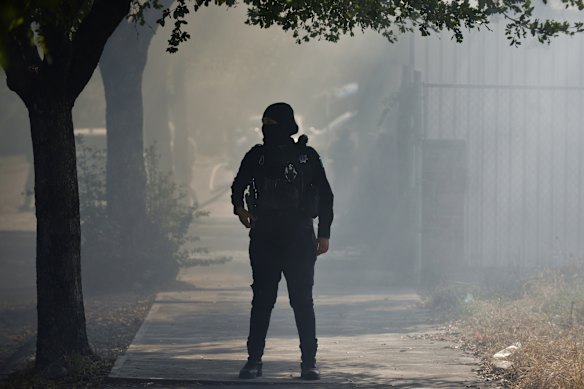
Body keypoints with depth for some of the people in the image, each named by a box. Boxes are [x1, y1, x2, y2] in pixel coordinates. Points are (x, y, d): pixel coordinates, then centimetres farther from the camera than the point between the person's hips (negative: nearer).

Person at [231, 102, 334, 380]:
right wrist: (239, 207, -2)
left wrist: (324, 234, 1)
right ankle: (254, 360, 7)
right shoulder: (257, 156, 6)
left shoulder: (307, 157, 1)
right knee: (262, 299, 2)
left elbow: (325, 196, 6)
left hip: (299, 238, -2)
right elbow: (238, 185, 19)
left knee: (302, 300, -2)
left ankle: (309, 361, 4)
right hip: (264, 237, 2)